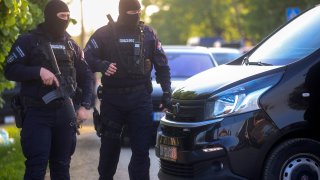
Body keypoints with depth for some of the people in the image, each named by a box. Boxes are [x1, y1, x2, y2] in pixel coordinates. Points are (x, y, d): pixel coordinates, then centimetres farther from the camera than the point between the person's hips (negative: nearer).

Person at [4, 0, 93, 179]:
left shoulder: (71, 44, 13)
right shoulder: (28, 40, -1)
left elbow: (86, 76, 17)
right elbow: (10, 70, -7)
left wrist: (85, 105, 5)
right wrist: (39, 71, -21)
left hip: (65, 111, 5)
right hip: (37, 112, -4)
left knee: (62, 165, 10)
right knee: (37, 165, -11)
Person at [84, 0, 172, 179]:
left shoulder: (148, 33, 7)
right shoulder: (104, 33, 1)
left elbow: (162, 65, 11)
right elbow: (88, 58, -1)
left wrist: (167, 93, 5)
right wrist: (101, 65, -22)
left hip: (141, 98, 1)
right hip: (112, 98, -1)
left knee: (141, 147, -3)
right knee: (110, 144, 8)